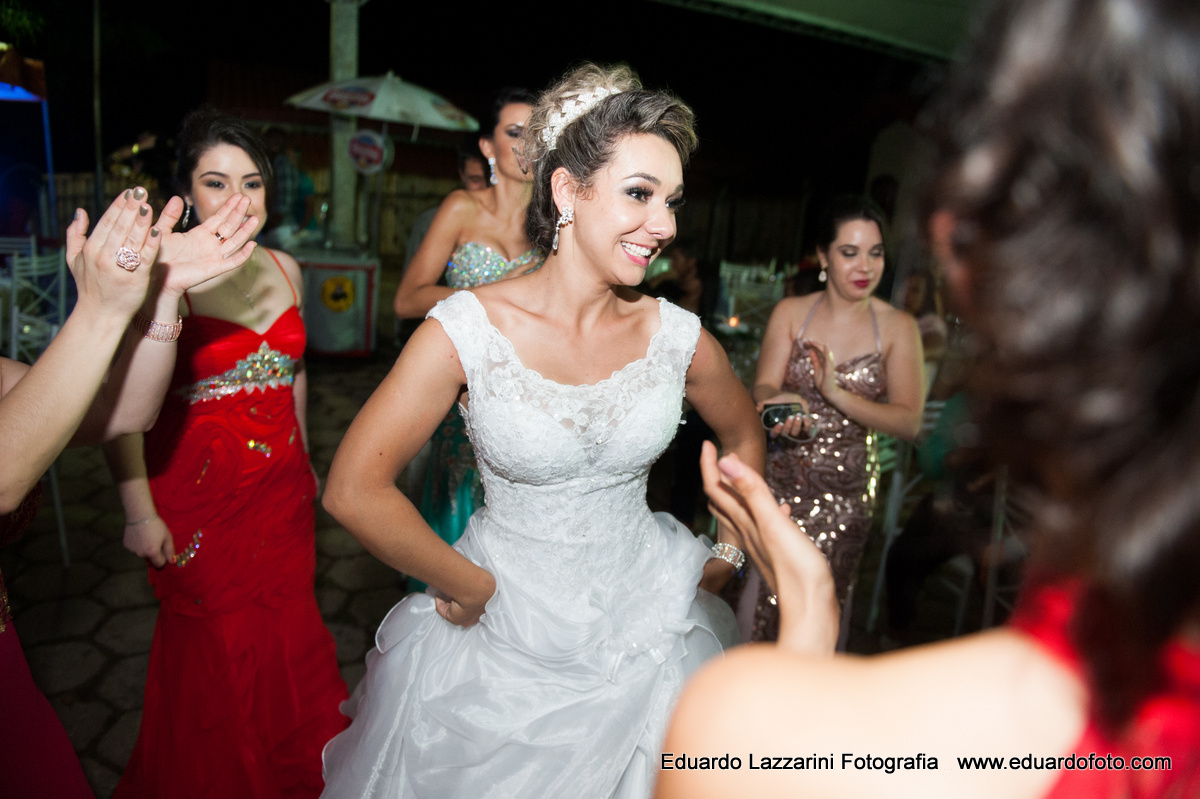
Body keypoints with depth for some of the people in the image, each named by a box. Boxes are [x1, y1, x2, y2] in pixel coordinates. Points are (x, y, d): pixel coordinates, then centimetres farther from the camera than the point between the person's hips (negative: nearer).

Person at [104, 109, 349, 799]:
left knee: (285, 633, 16)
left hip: (281, 489, 5)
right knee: (217, 650, 12)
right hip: (199, 491, -4)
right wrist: (140, 510, -16)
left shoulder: (284, 268, 4)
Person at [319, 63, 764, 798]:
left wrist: (728, 552, 7)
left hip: (646, 624, 3)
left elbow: (745, 436, 10)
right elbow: (354, 489, -18)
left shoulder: (677, 336, -11)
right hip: (506, 639, -2)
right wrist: (471, 587, -11)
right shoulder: (469, 329, -20)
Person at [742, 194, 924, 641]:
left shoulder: (898, 327, -1)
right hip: (778, 480, 0)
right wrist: (781, 403, -31)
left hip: (845, 491, 0)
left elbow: (909, 423, -8)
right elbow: (764, 386, -7)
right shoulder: (790, 312, 2)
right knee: (758, 598, 0)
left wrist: (837, 393, -22)